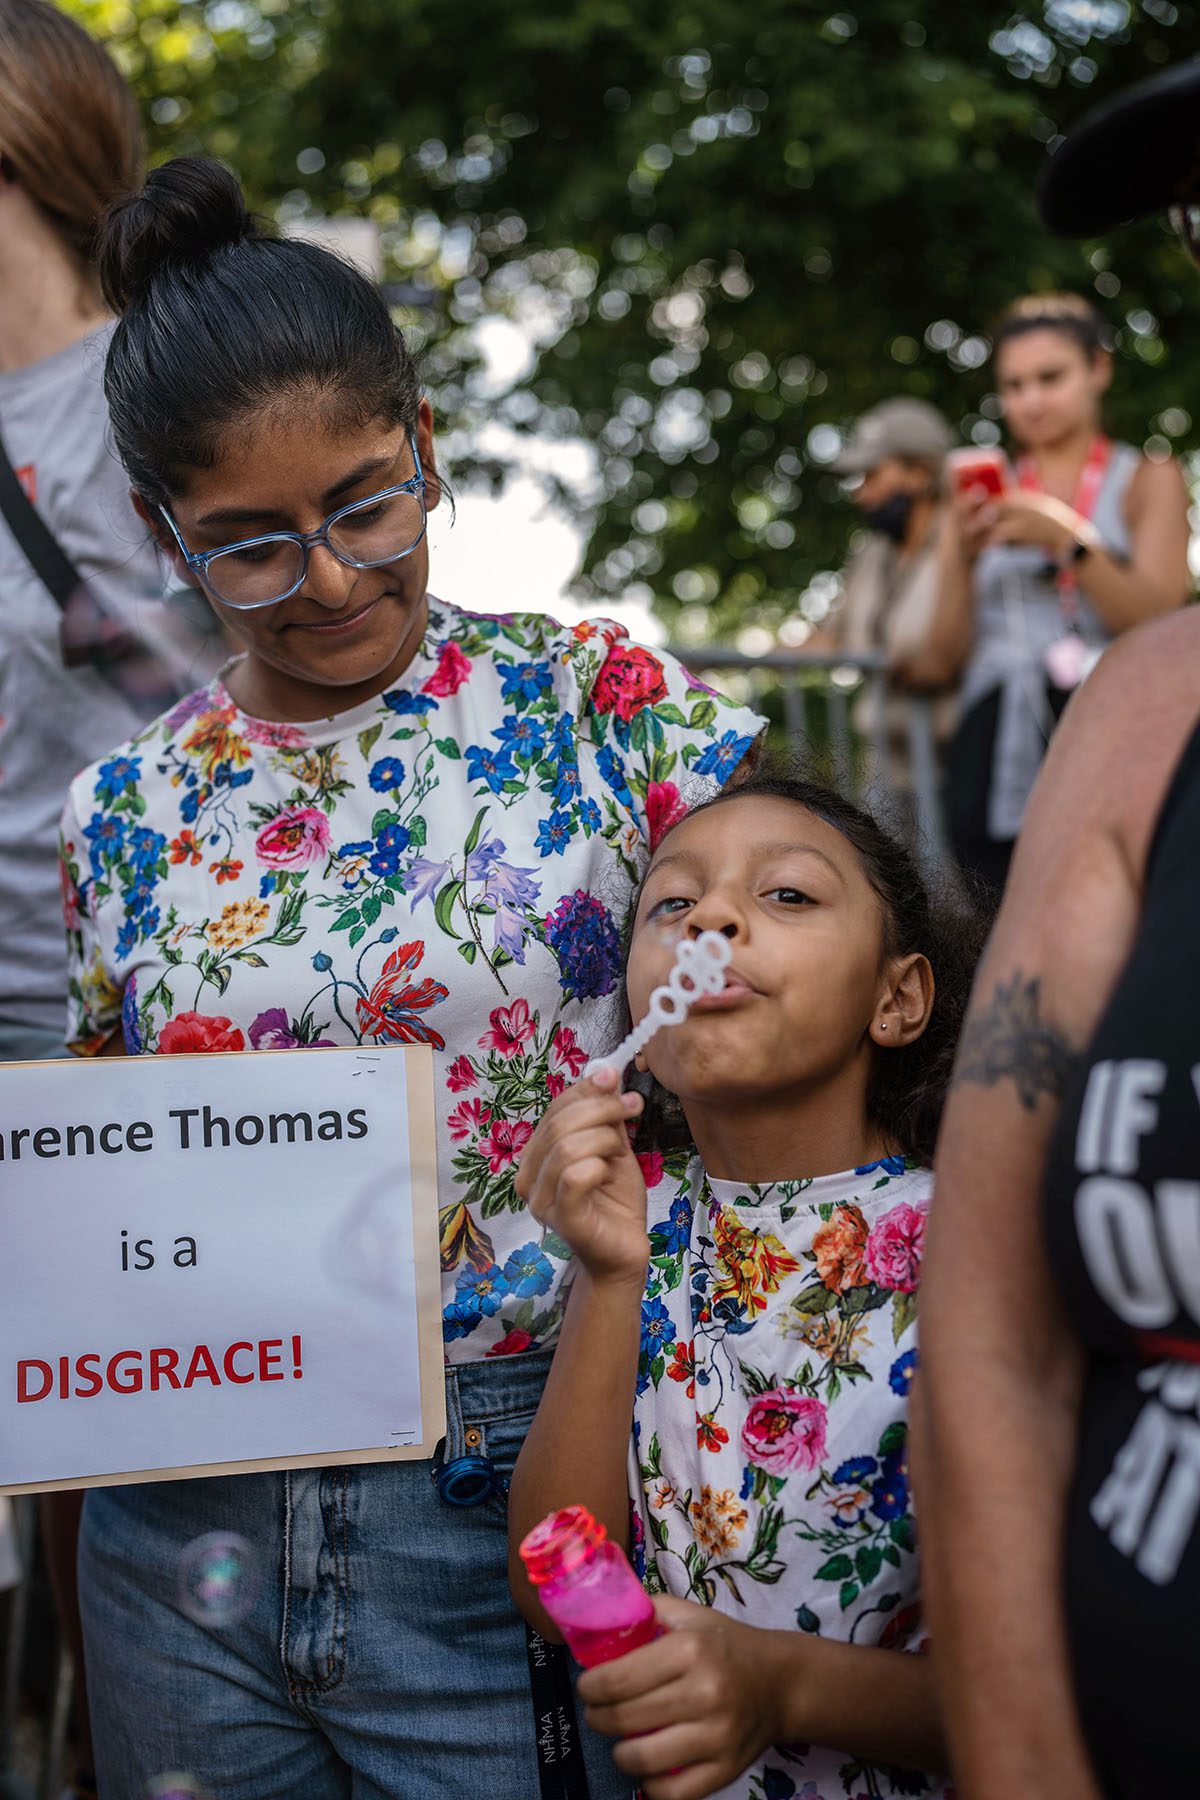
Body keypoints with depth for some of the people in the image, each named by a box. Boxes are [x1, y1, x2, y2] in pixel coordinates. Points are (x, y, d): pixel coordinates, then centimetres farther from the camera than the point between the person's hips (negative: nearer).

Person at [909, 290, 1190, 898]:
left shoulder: (1148, 480, 11)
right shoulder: (983, 498, 18)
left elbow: (1156, 624, -3)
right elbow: (945, 657, 12)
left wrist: (1068, 540, -14)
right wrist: (963, 557, -4)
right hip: (996, 751, 2)